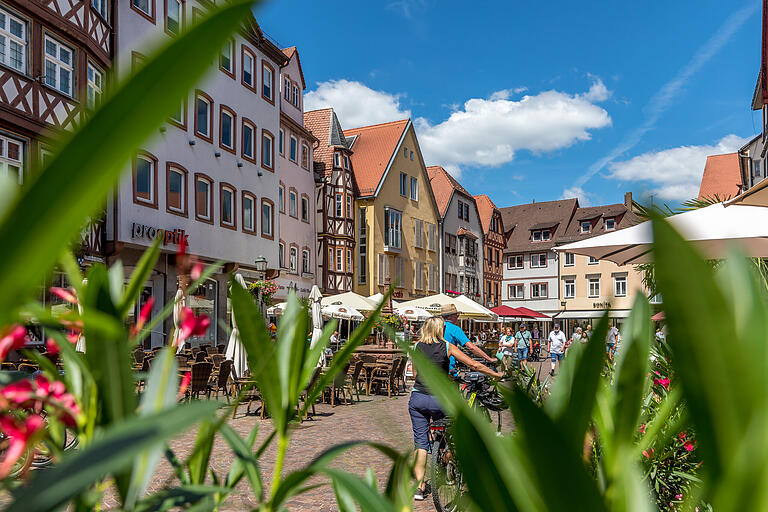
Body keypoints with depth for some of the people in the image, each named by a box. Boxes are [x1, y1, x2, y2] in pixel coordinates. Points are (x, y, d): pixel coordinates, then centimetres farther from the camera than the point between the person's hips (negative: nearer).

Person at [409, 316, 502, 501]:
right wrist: (497, 375, 7)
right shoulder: (448, 347, -3)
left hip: (417, 398, 2)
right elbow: (474, 365, -4)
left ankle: (419, 486, 5)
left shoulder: (418, 346, 6)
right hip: (438, 400, -2)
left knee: (420, 442, 7)